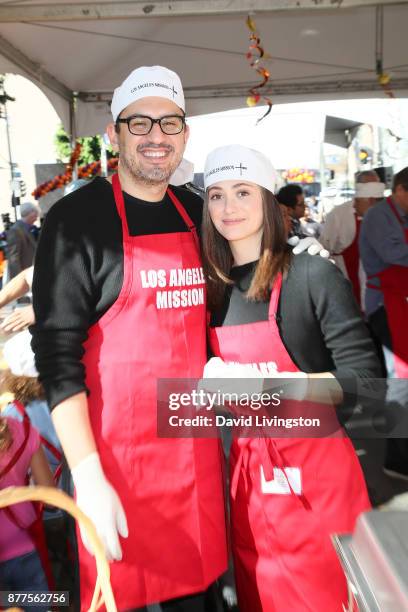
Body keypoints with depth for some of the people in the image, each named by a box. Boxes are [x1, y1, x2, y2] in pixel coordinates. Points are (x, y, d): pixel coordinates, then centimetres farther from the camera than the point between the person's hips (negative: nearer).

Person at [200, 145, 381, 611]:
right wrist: (213, 383, -4)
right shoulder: (214, 289, 4)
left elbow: (364, 378, -16)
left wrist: (263, 382, -22)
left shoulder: (313, 276, -13)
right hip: (248, 472, 5)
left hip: (315, 471, -5)